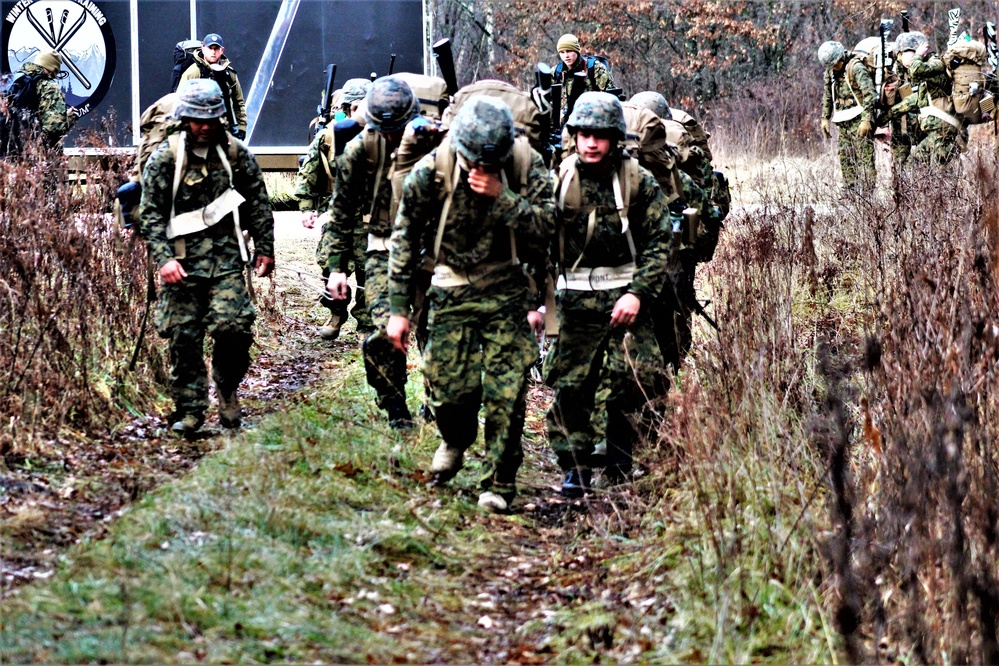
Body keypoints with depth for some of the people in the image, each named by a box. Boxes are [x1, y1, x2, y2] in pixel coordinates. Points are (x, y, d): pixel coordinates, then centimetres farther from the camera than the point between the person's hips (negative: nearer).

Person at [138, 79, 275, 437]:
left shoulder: (236, 153, 6)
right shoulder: (165, 158, -1)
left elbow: (258, 204, 13)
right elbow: (151, 214, -3)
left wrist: (264, 249, 10)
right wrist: (163, 258, -13)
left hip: (226, 257, 1)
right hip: (182, 260, -1)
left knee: (234, 326, -12)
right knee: (184, 337, -1)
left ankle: (227, 387, 14)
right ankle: (189, 410, 9)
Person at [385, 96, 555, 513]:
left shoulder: (526, 166, -11)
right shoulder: (432, 172, -12)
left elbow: (546, 226, -16)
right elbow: (405, 240, -3)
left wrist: (502, 196, -28)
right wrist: (399, 309, -2)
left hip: (508, 291, 0)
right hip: (452, 289, 0)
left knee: (506, 392, -7)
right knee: (449, 387, -3)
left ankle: (499, 482, 7)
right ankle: (456, 441, 32)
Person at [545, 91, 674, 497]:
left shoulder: (638, 182, -2)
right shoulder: (560, 180, 2)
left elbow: (660, 243, -2)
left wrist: (638, 293, -12)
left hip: (624, 294, -1)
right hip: (576, 297, 1)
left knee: (631, 379, -6)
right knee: (570, 385, -2)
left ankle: (619, 462, 11)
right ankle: (575, 468, 7)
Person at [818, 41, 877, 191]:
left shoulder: (856, 68, -15)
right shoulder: (830, 71, 10)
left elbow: (870, 94, -20)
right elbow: (827, 95, 22)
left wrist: (866, 120, -24)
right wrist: (825, 117, 17)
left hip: (858, 119, -8)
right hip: (843, 122, 8)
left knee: (864, 158, -10)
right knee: (845, 157, 8)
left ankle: (867, 193, -12)